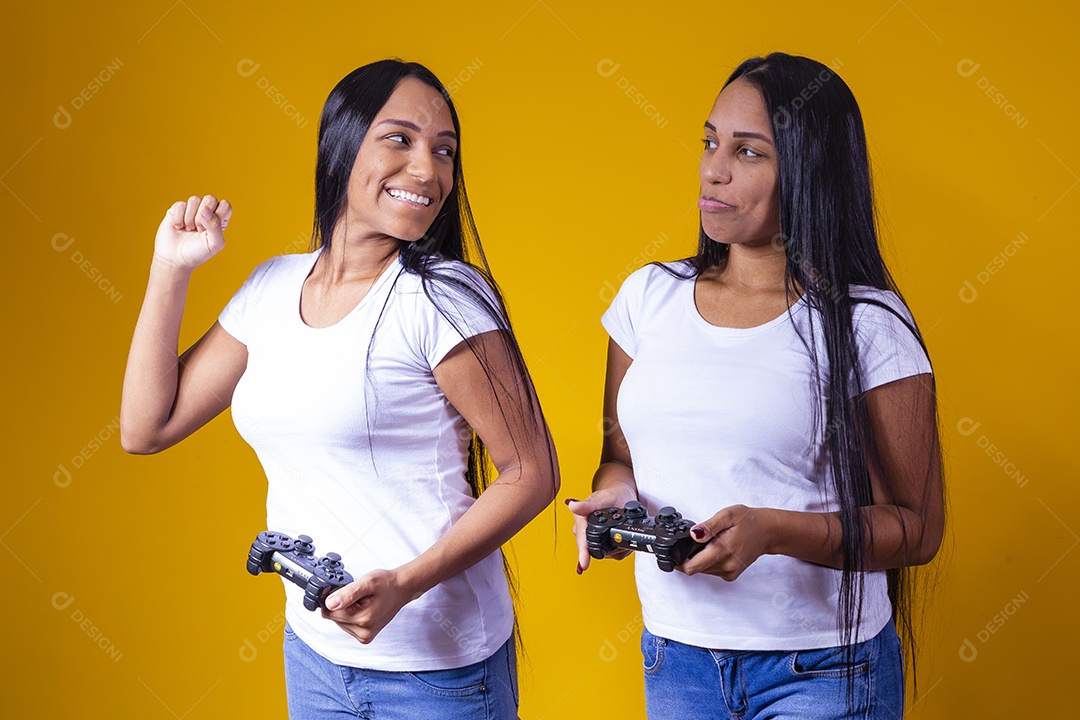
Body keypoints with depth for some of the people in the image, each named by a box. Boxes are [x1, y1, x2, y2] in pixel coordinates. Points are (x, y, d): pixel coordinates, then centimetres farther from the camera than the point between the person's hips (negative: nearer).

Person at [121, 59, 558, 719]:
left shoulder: (442, 296, -15)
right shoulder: (273, 288, 2)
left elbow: (533, 472, -14)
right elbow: (146, 428, 7)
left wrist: (407, 583, -24)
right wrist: (171, 268, 1)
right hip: (313, 646, 6)